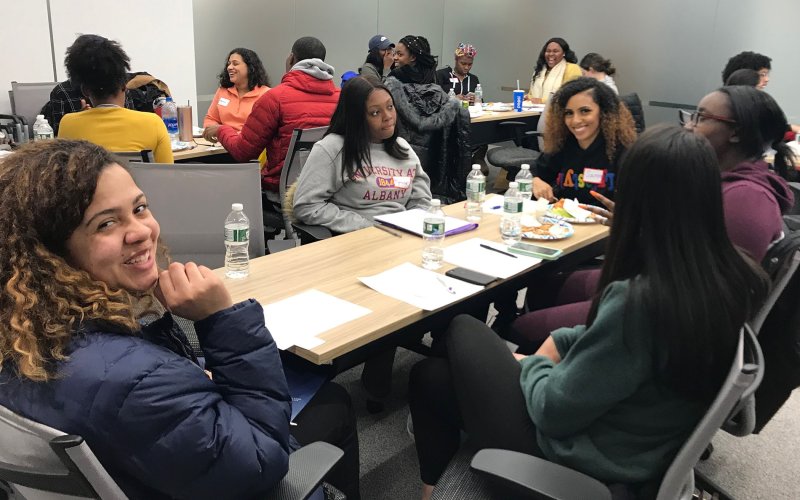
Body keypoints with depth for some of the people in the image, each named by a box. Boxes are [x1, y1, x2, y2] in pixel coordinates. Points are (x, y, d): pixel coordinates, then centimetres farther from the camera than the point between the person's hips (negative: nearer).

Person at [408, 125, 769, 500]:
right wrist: (561, 342, 0)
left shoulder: (638, 300, -35)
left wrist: (532, 365, -5)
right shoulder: (734, 278, -10)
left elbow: (554, 410, -24)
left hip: (592, 463, -7)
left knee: (463, 331, 12)